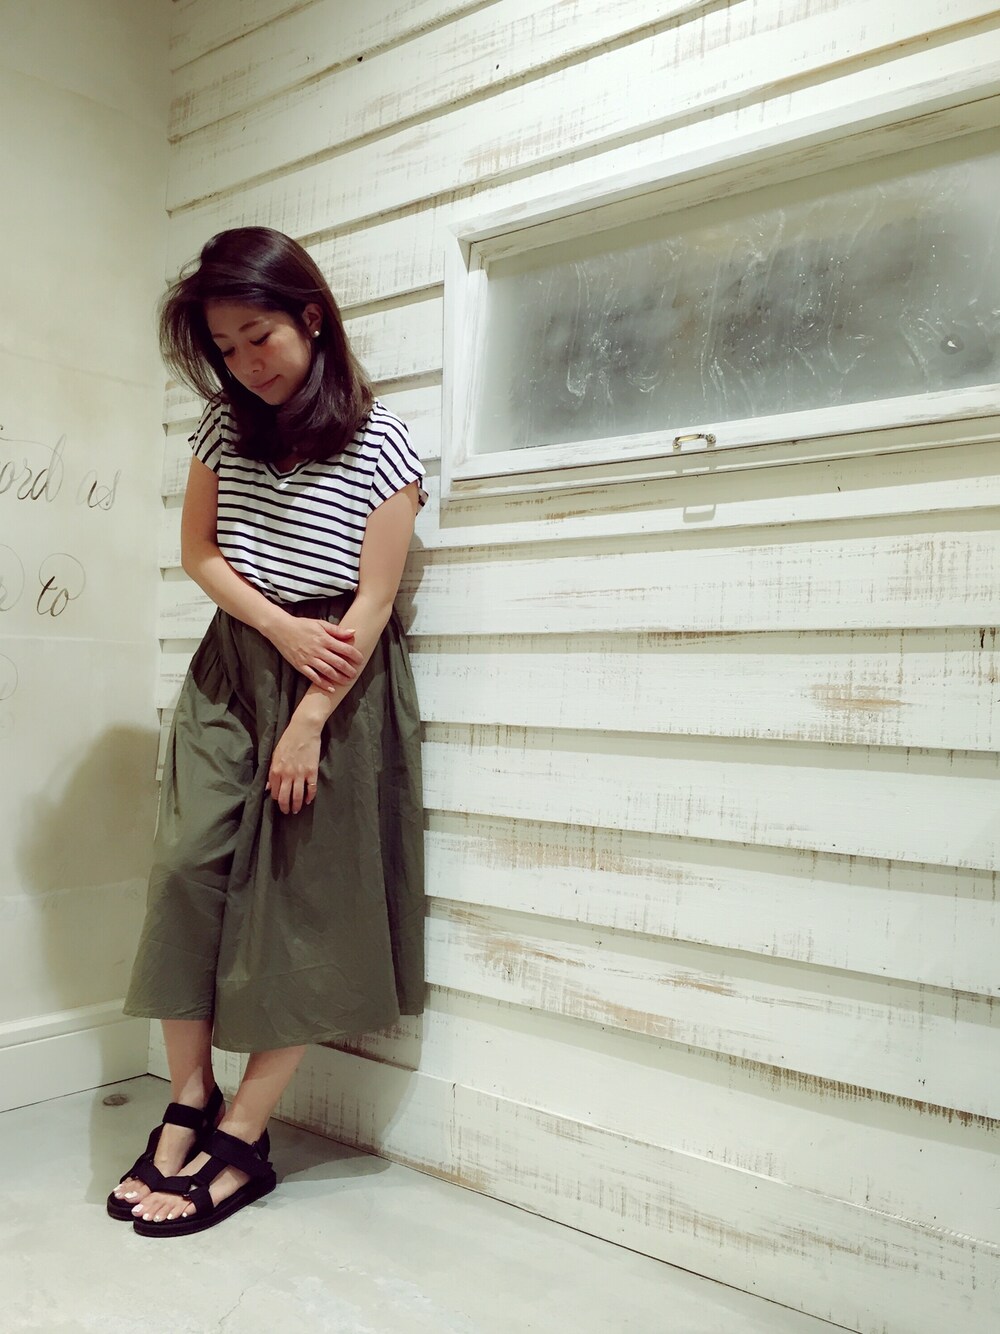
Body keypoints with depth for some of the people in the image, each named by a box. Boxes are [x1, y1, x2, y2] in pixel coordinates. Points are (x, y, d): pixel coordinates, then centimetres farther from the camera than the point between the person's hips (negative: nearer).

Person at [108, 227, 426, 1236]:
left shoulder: (380, 444, -8)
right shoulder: (224, 425, 6)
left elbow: (373, 601, -11)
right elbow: (199, 551, 8)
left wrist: (309, 724, -16)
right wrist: (281, 627, -10)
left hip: (337, 681, -4)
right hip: (231, 668, 5)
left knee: (304, 900, -1)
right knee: (186, 870, -5)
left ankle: (243, 1137, 8)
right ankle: (188, 1104, 9)